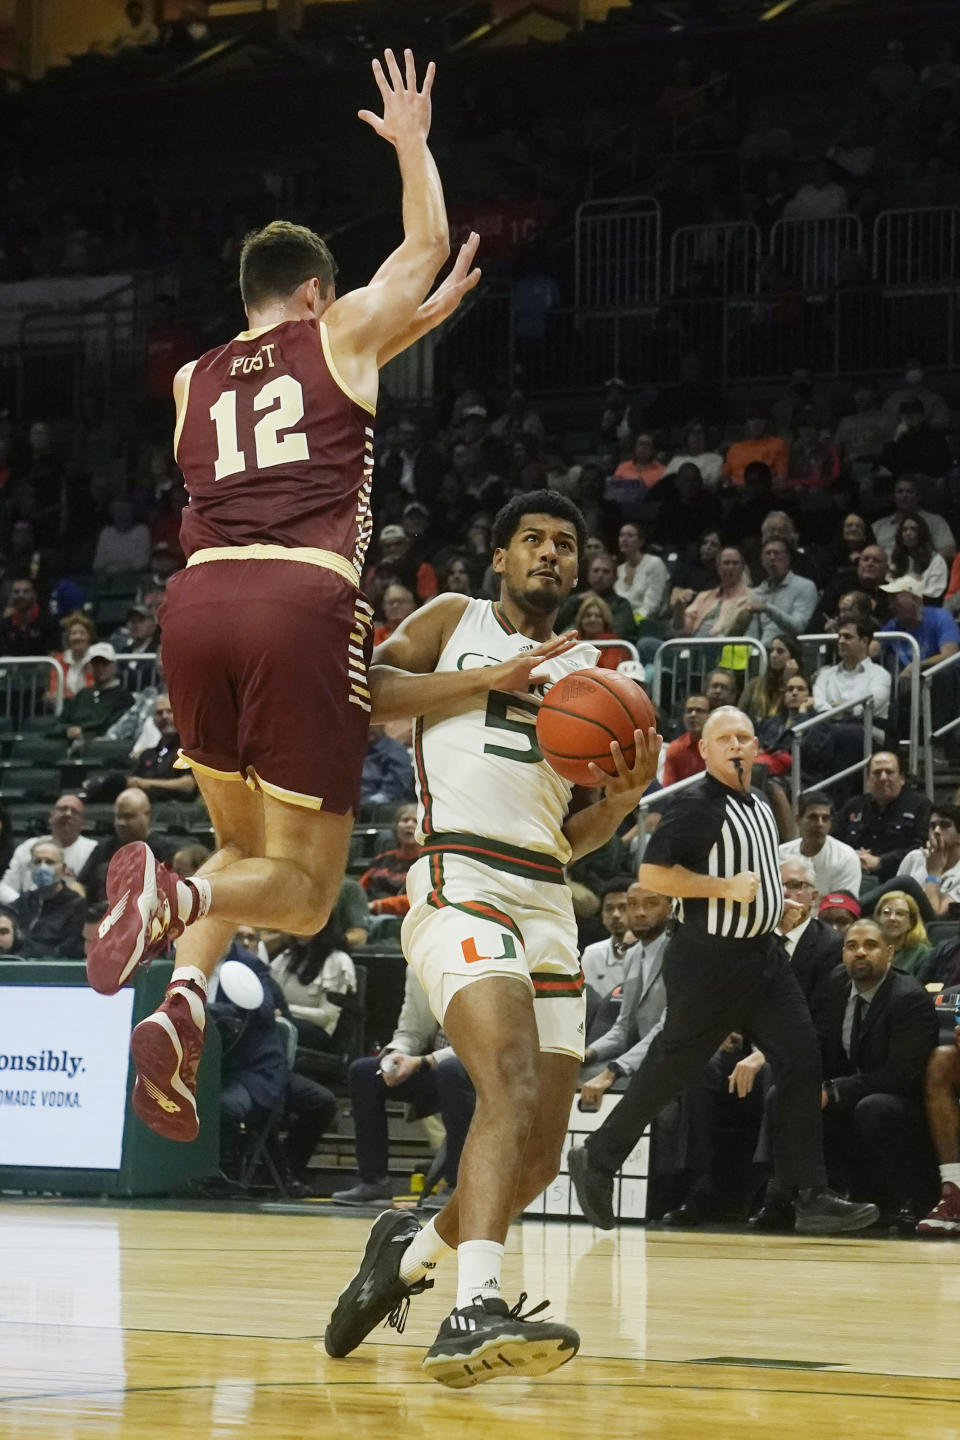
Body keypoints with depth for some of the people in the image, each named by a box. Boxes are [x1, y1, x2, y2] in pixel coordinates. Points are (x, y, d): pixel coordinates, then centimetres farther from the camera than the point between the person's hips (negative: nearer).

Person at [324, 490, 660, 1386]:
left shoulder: (588, 675, 24)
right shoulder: (455, 623, 12)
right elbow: (360, 690, -4)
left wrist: (622, 797, 2)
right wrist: (491, 678, -8)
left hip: (547, 899, 7)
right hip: (460, 882, -6)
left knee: (540, 1151, 3)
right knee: (513, 1083, -30)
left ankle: (414, 1246, 31)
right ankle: (473, 1313, -42)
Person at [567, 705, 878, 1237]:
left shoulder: (760, 808, 13)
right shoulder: (696, 805, -14)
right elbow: (651, 874, -21)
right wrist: (725, 887, -21)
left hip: (762, 954, 8)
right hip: (709, 959, -8)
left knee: (801, 1064, -3)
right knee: (671, 1069, 2)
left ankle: (811, 1198, -4)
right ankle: (596, 1159, 21)